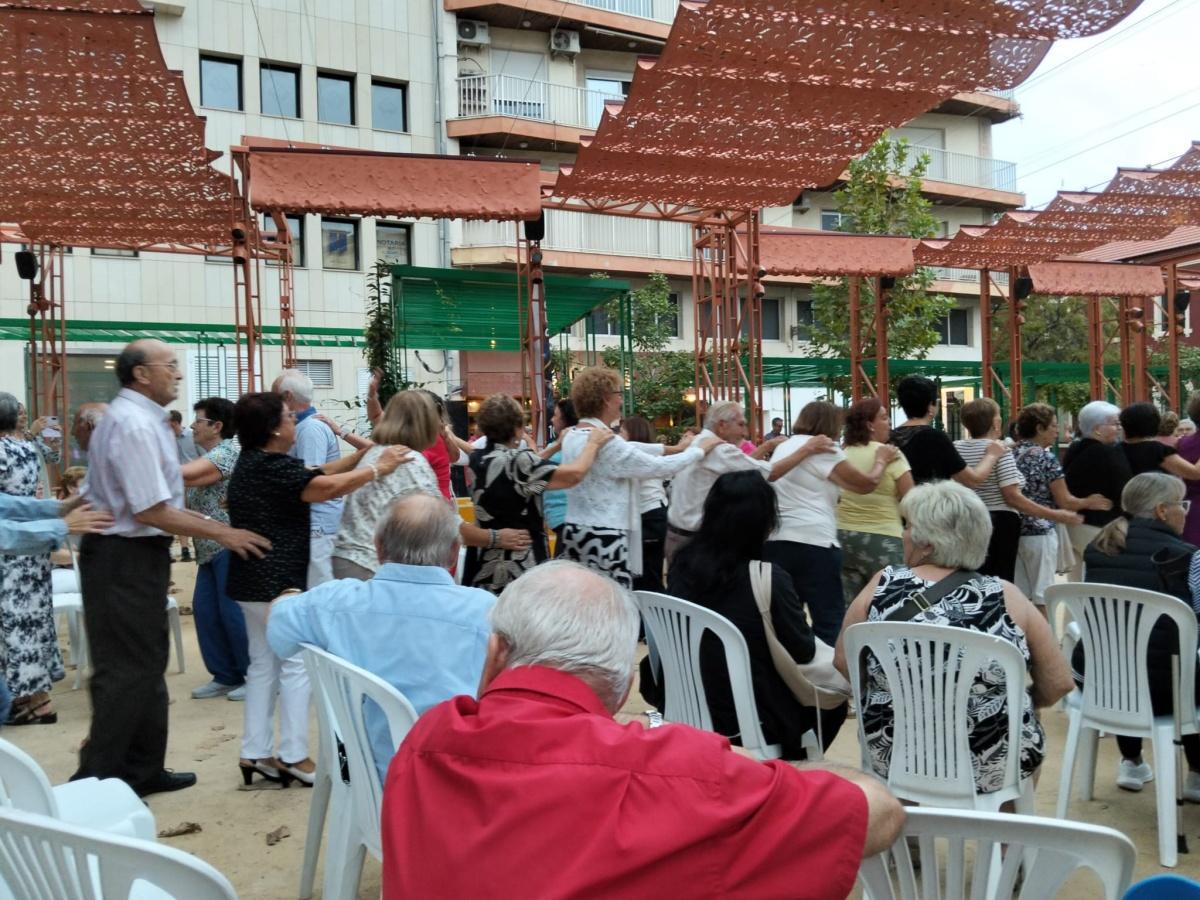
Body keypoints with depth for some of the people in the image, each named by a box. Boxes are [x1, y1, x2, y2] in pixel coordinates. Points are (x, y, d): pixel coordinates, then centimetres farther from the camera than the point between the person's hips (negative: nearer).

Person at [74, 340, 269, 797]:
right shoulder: (135, 424, -20)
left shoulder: (138, 417, 11)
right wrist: (221, 534, -16)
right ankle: (96, 780, 10)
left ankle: (143, 769, 29)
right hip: (125, 558, -11)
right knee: (126, 670, -1)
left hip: (134, 555, 11)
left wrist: (206, 521, 15)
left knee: (147, 664, 17)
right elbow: (151, 512, -24)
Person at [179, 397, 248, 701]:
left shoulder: (227, 452, -14)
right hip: (211, 548, 10)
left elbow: (183, 475, -24)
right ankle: (226, 676, 19)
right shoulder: (209, 454, 18)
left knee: (233, 612, -4)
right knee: (204, 609, 9)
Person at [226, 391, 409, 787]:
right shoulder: (274, 467, -19)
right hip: (278, 581, -10)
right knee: (297, 664, -2)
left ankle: (256, 752, 18)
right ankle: (293, 756, 3)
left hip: (253, 580, 10)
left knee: (264, 663, 13)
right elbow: (328, 487, -28)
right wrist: (378, 468, -17)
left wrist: (364, 452, 1)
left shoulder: (254, 462, 13)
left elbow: (318, 474, 9)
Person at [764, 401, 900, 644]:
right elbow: (867, 483, 0)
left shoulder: (782, 448, 20)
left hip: (774, 541, 7)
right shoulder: (823, 450, -4)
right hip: (813, 543, -7)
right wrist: (881, 460, 18)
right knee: (829, 622, -2)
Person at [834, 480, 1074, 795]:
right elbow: (1058, 684, -2)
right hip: (992, 763, 0)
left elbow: (843, 663, 0)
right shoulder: (1005, 596, -9)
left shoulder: (883, 585, -8)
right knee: (1029, 736, 32)